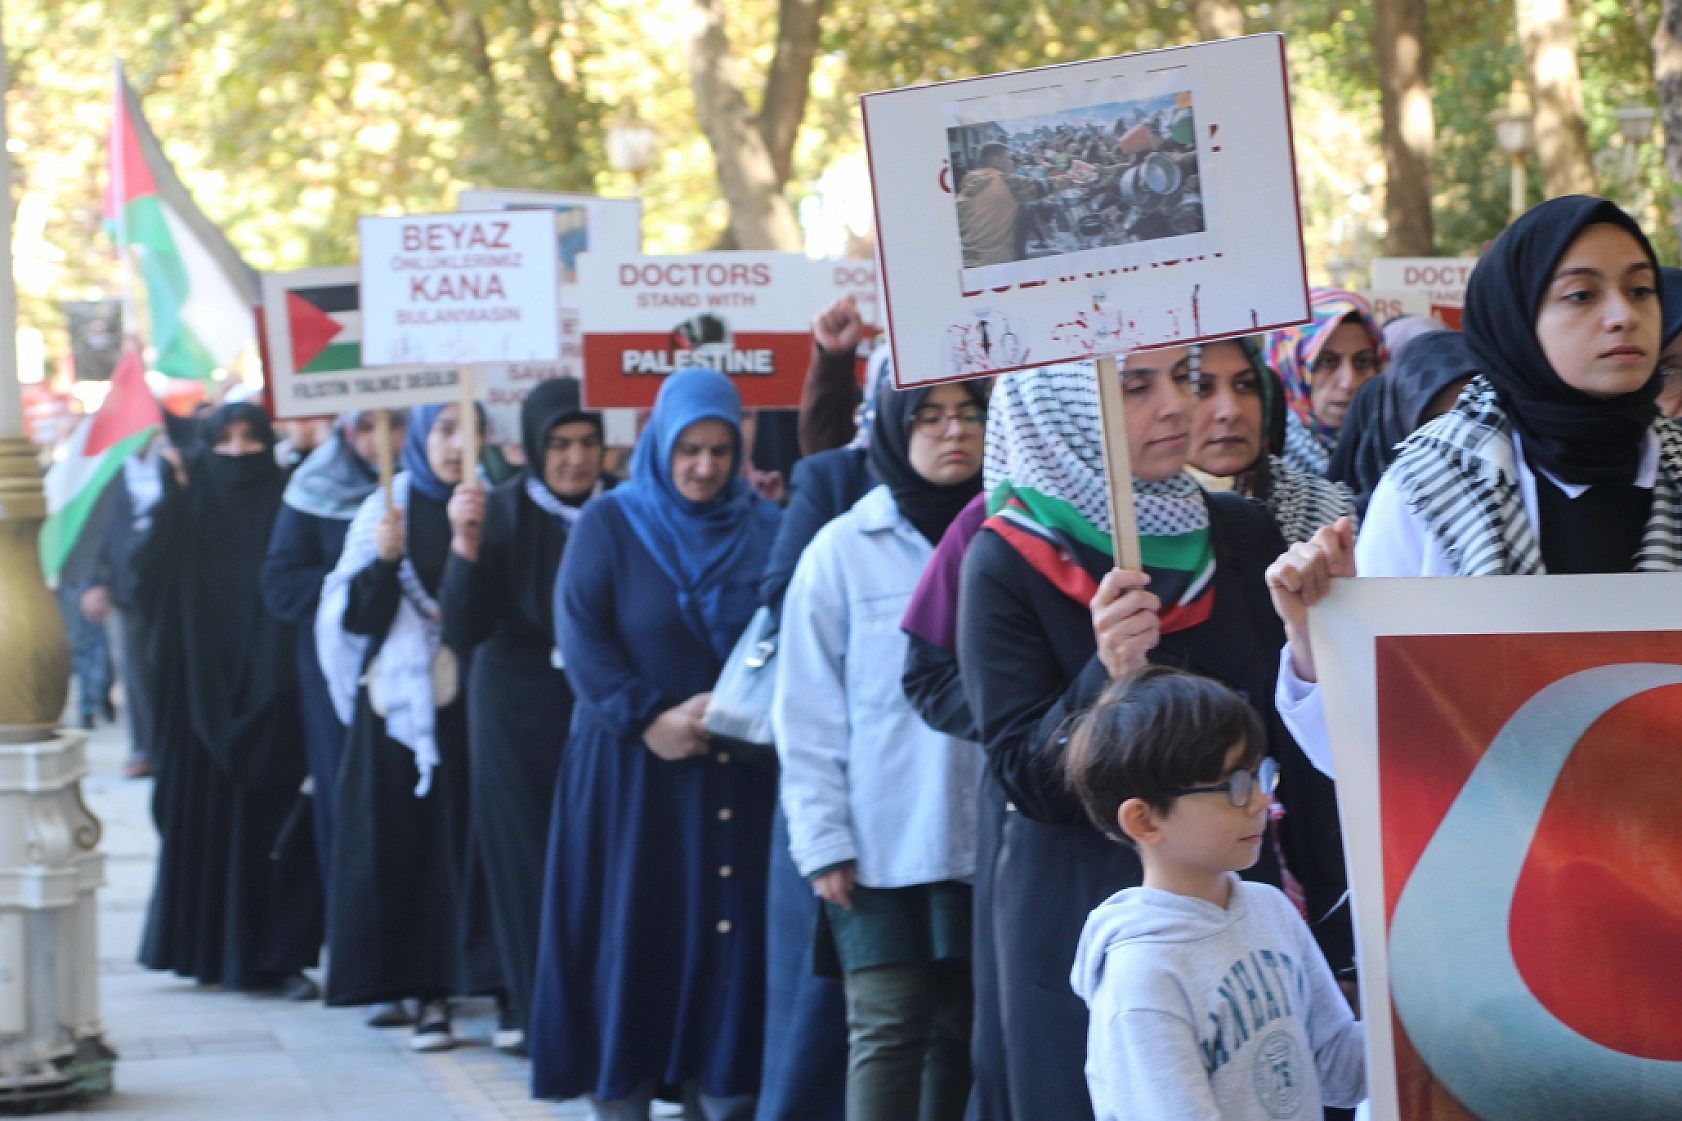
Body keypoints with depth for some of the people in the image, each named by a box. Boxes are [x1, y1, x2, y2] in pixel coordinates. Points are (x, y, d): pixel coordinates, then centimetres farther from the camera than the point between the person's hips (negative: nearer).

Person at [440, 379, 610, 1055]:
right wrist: (466, 544, -24)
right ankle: (532, 1004, 9)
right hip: (520, 712, -1)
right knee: (525, 848, 1)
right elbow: (463, 631, -11)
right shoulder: (501, 512, -5)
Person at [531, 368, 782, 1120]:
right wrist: (649, 719, -16)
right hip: (631, 766, -2)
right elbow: (578, 634, -6)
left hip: (738, 769, 2)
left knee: (730, 928, -1)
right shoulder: (610, 522, 2)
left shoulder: (765, 529, 8)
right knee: (631, 928, 0)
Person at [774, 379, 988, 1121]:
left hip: (987, 838, 2)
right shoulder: (844, 549, -1)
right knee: (888, 1029, -6)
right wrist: (822, 841, -5)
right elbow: (807, 714, 0)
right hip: (882, 843, -2)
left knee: (963, 1031, 8)